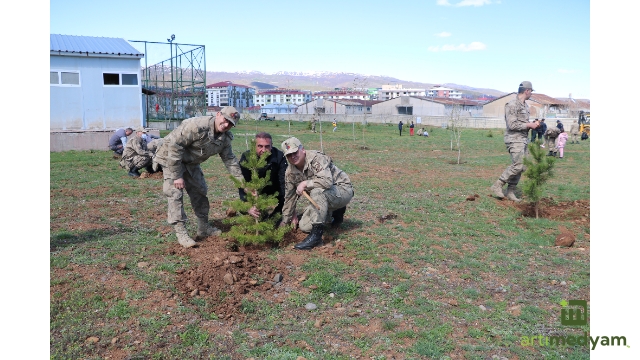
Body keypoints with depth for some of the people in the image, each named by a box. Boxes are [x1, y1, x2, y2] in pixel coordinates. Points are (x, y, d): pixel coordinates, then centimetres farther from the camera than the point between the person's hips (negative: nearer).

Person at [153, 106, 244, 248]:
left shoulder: (225, 138, -9)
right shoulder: (197, 126, -34)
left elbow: (230, 160, 1)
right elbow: (174, 145, -33)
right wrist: (177, 176, -30)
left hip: (191, 162, 8)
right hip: (170, 158, -8)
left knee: (200, 192, 11)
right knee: (175, 194, -14)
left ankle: (204, 228, 23)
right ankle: (181, 233, -10)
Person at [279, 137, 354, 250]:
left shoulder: (316, 158, -24)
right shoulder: (290, 172, -2)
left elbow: (327, 181, -39)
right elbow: (289, 196, 9)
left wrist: (305, 183, -28)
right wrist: (286, 220, 13)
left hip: (343, 190, -8)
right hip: (323, 196, 8)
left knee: (317, 191, -37)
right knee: (304, 226, -3)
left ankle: (316, 234, -31)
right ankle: (334, 211, 20)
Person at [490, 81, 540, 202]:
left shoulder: (526, 105, 17)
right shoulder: (512, 105, -12)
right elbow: (512, 125, -19)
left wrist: (533, 125, 7)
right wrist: (529, 125, -13)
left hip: (523, 140, 9)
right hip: (514, 140, -9)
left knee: (521, 167, 7)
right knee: (518, 165, -17)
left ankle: (510, 192, 14)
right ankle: (497, 186, -8)